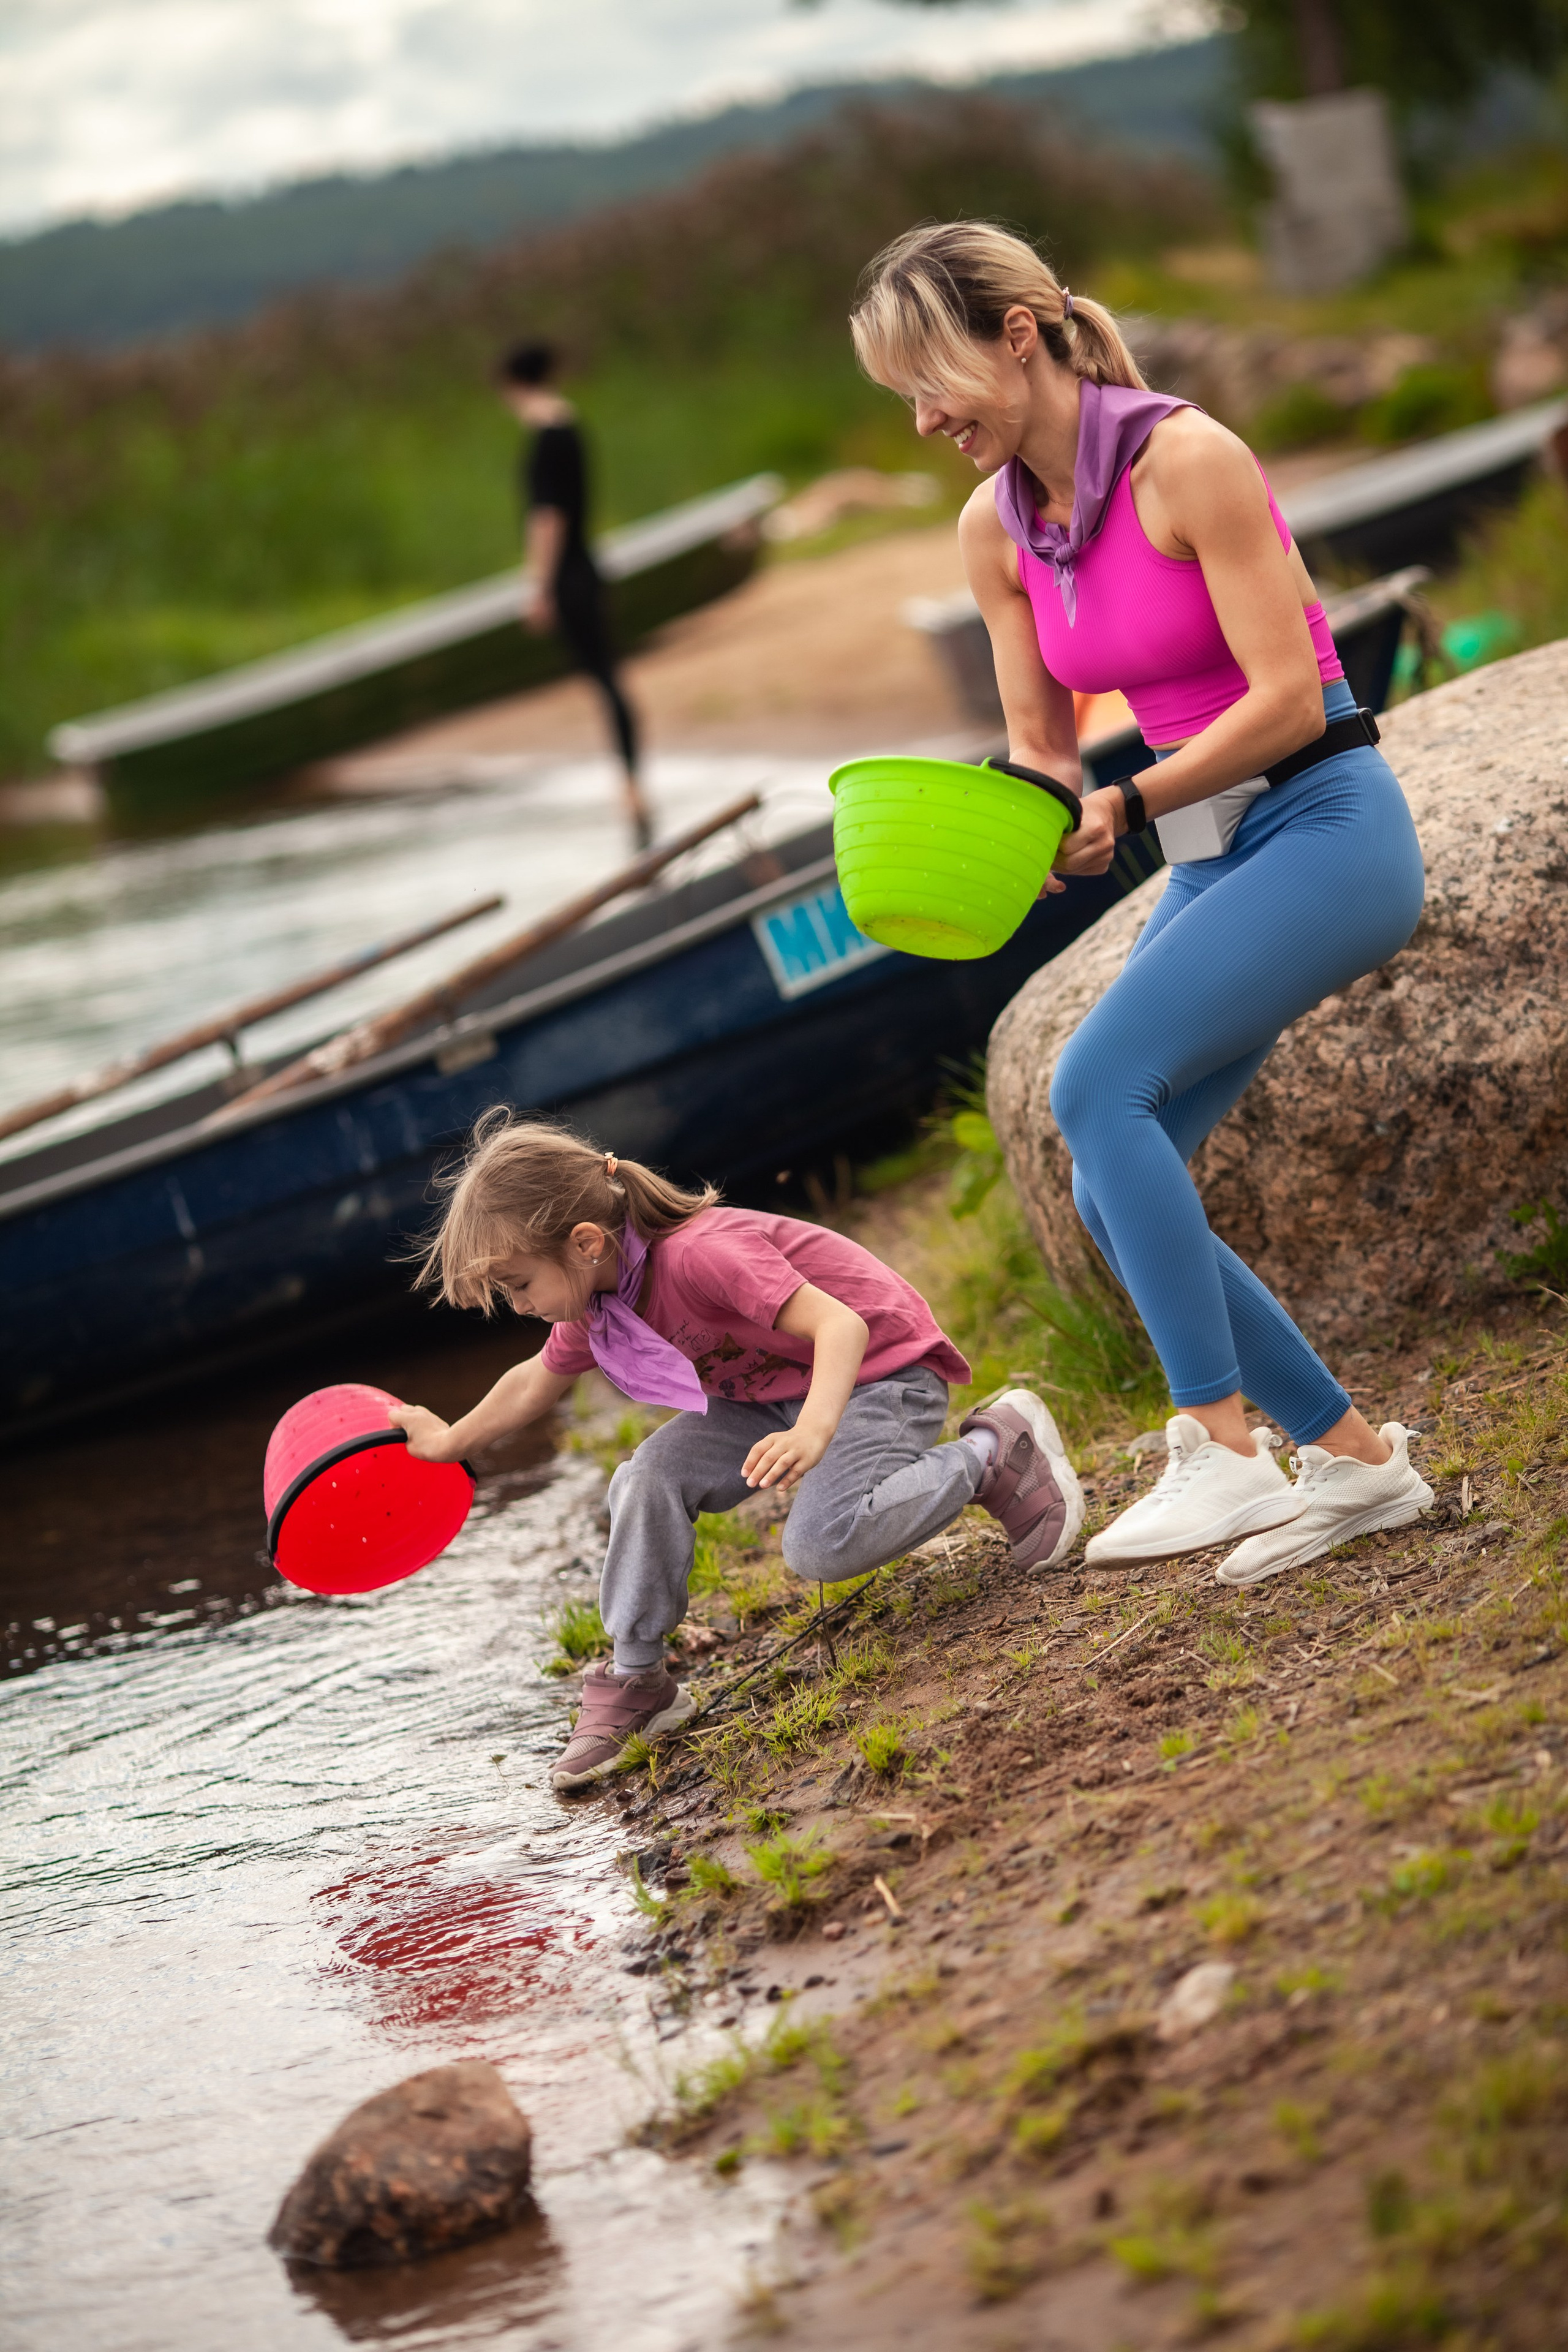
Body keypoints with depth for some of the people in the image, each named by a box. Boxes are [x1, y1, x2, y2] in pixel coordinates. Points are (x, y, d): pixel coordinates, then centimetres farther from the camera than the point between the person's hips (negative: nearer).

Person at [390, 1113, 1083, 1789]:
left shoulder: (702, 1253, -33)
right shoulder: (593, 1305, -5)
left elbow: (839, 1325, -40)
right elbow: (536, 1382, 18)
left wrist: (813, 1433, -56)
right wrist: (450, 1441, 27)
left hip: (878, 1371, -8)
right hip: (772, 1392, 8)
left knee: (821, 1543, -29)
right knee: (647, 1480, -12)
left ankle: (995, 1453, -9)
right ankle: (634, 1681, 1)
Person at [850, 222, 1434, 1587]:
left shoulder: (1185, 460, -18)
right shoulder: (995, 528, 5)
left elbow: (1289, 699, -20)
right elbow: (1041, 753, 9)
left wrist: (1126, 806, -22)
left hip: (1328, 827, -8)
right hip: (1211, 860, 8)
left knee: (1098, 1087, -25)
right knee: (1117, 1195, -1)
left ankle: (1223, 1455, -22)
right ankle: (1352, 1457, 9)